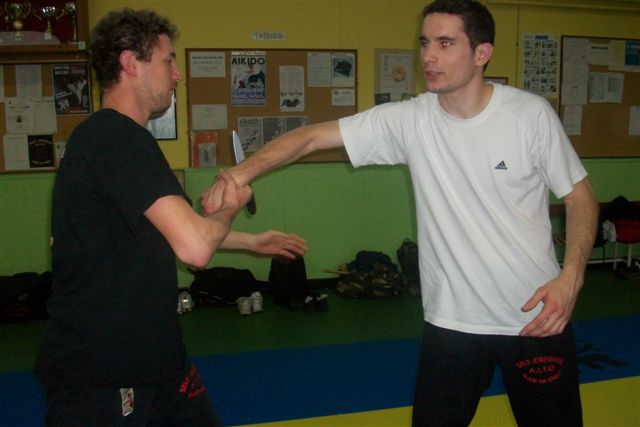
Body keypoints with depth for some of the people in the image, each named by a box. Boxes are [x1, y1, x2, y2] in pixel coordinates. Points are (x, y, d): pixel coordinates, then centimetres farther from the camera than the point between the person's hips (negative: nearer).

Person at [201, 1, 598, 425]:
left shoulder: (531, 114, -9)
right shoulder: (409, 120, -6)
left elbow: (581, 197, -1)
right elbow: (312, 136, -8)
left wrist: (571, 276, -16)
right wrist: (242, 172, -24)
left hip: (536, 317, -1)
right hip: (451, 322, 1)